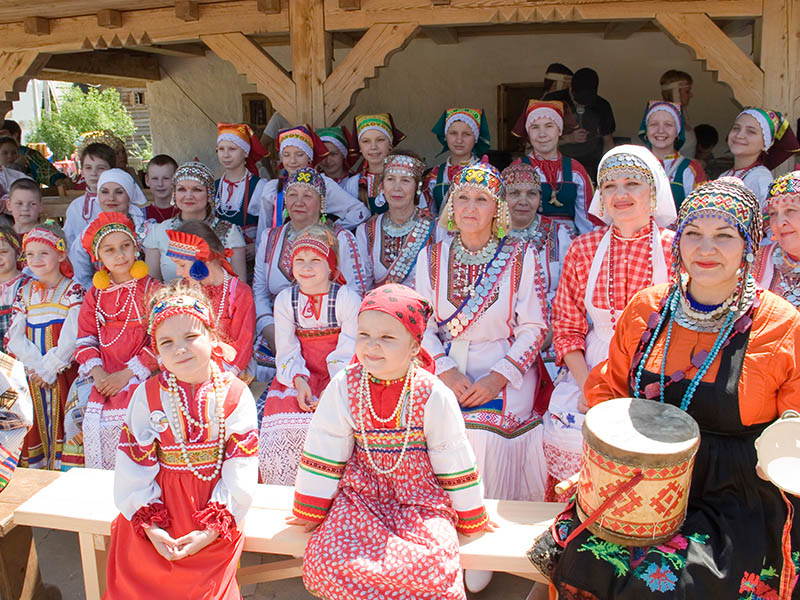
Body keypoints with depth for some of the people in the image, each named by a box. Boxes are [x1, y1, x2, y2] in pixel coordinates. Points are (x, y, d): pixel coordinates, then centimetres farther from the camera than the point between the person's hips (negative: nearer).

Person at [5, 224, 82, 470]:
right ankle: (36, 470, 18)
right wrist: (35, 365, -10)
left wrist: (48, 368, -14)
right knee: (36, 423, 8)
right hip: (31, 374, 4)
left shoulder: (73, 290, -4)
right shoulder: (25, 291, 11)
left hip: (63, 372, -4)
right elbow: (14, 336, 4)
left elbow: (71, 337, -12)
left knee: (61, 422, -4)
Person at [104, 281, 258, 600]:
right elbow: (134, 467, -2)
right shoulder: (147, 396, -2)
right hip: (159, 505, 2)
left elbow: (240, 471, -8)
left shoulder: (235, 394, -8)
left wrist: (213, 528, -13)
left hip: (215, 510, -2)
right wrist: (149, 524, -10)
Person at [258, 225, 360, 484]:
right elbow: (286, 349, 2)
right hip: (299, 374, 3)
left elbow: (349, 352, -9)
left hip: (339, 375, -3)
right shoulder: (285, 300, 6)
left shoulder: (348, 298, -6)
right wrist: (298, 380, -18)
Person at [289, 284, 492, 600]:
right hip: (361, 496, 2)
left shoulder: (433, 394, -11)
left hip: (422, 498, -1)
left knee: (430, 565, -26)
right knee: (330, 556, -23)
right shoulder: (344, 387, -7)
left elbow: (454, 460, -2)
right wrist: (311, 510, 8)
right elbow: (324, 450, 2)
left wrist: (471, 518, 8)